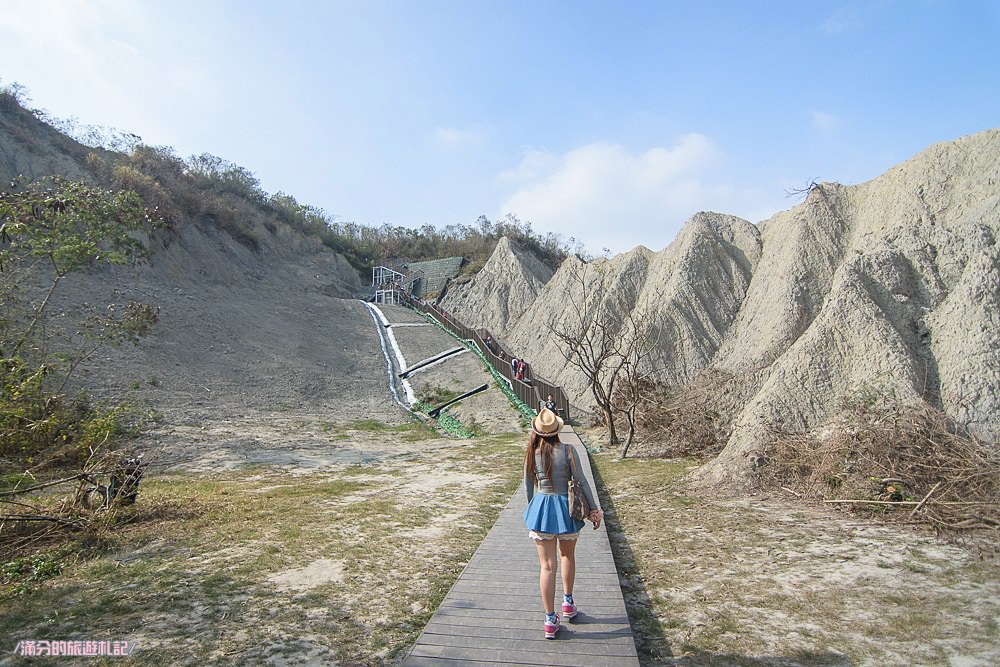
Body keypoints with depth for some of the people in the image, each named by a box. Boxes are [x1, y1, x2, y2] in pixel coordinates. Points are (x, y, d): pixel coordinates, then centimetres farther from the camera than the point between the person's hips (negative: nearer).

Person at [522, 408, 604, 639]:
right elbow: (581, 482, -9)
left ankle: (550, 620, 12)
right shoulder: (567, 450, -12)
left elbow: (528, 487, 4)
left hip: (540, 508, 0)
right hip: (566, 507, 0)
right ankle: (568, 602, 38)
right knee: (567, 556, 26)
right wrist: (594, 508, 1)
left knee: (547, 566, 6)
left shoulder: (532, 453, -5)